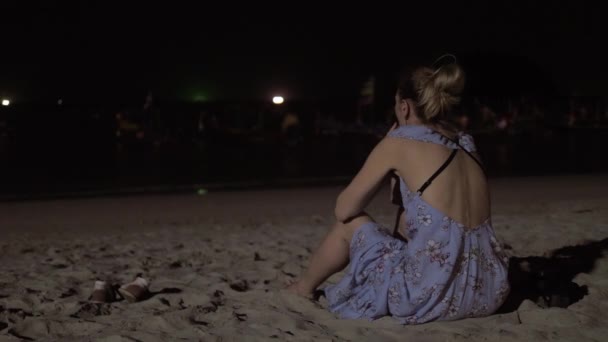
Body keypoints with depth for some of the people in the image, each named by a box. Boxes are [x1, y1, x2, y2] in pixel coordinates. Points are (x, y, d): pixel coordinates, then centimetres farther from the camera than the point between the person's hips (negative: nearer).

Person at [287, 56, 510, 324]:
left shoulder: (401, 141, -3)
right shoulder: (465, 144, 16)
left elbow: (344, 209, 4)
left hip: (432, 295, -6)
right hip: (489, 293, 7)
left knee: (350, 224, 20)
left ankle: (304, 288, 44)